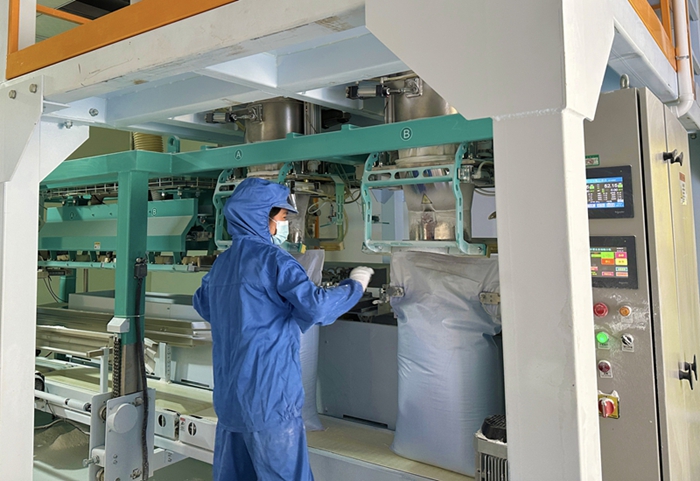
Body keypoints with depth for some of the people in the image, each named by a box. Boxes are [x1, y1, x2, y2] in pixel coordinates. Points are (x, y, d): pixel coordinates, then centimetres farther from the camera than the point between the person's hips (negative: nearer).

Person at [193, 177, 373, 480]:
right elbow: (316, 307, -24)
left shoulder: (221, 263, 11)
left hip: (229, 393, 8)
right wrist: (355, 285, -9)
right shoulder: (273, 259, -14)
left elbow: (203, 304, 28)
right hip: (268, 395, -8)